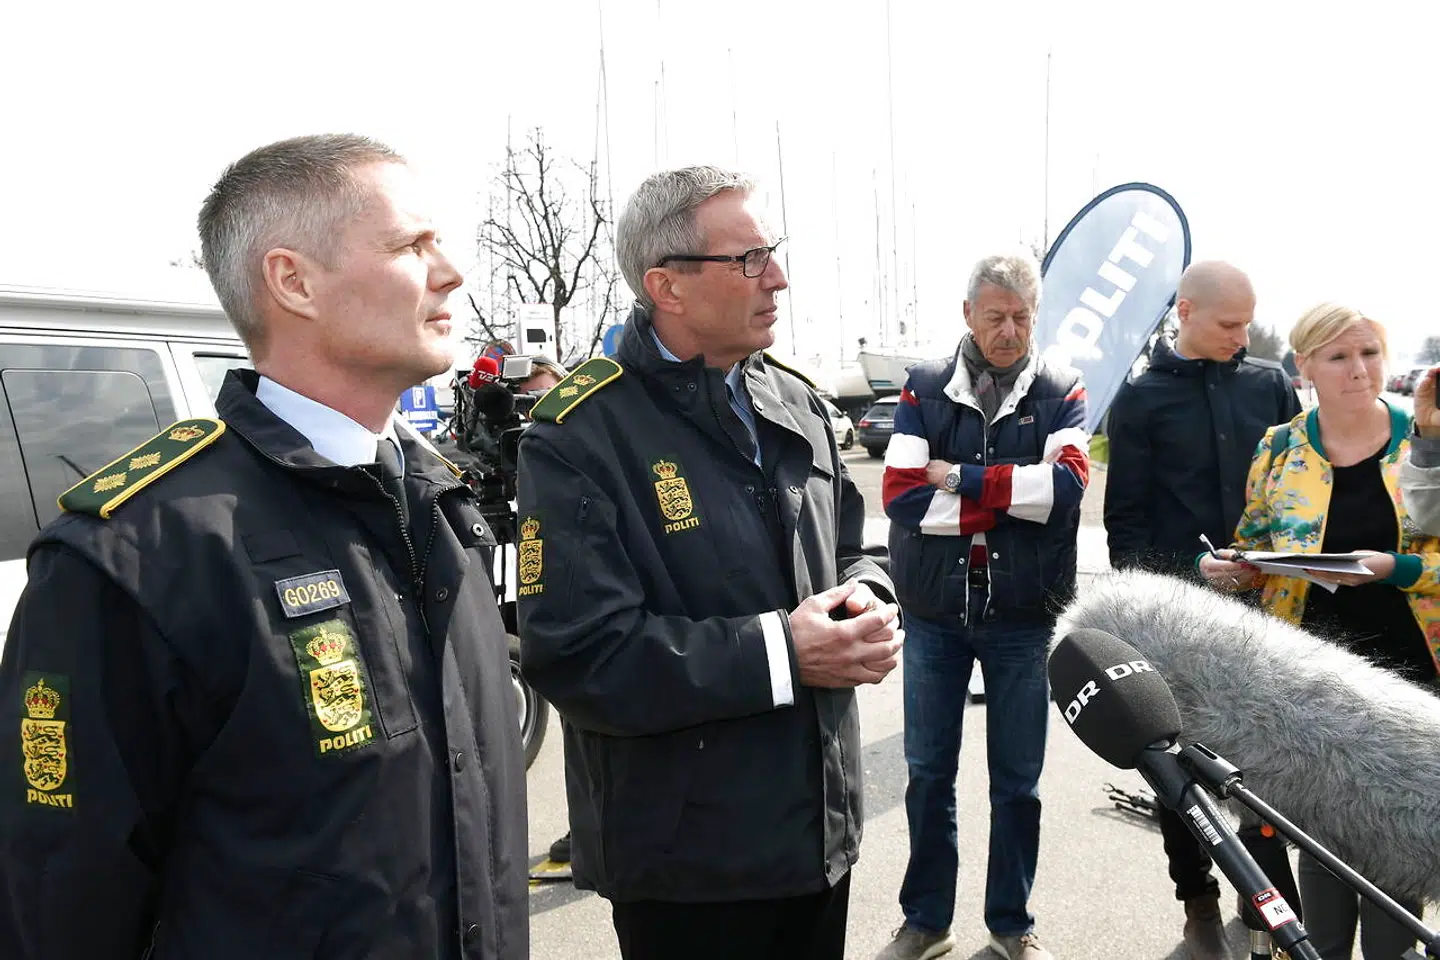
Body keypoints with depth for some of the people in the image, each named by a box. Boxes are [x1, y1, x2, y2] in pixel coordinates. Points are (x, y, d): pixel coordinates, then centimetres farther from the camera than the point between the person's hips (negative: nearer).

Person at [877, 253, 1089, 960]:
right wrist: (1009, 499, -17)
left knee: (1018, 781, 13)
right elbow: (901, 494, -14)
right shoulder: (924, 388, -1)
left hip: (1022, 616, 0)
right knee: (928, 774, 12)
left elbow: (1066, 485, -19)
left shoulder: (1060, 392, 0)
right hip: (933, 614, 1)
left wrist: (959, 478, -17)